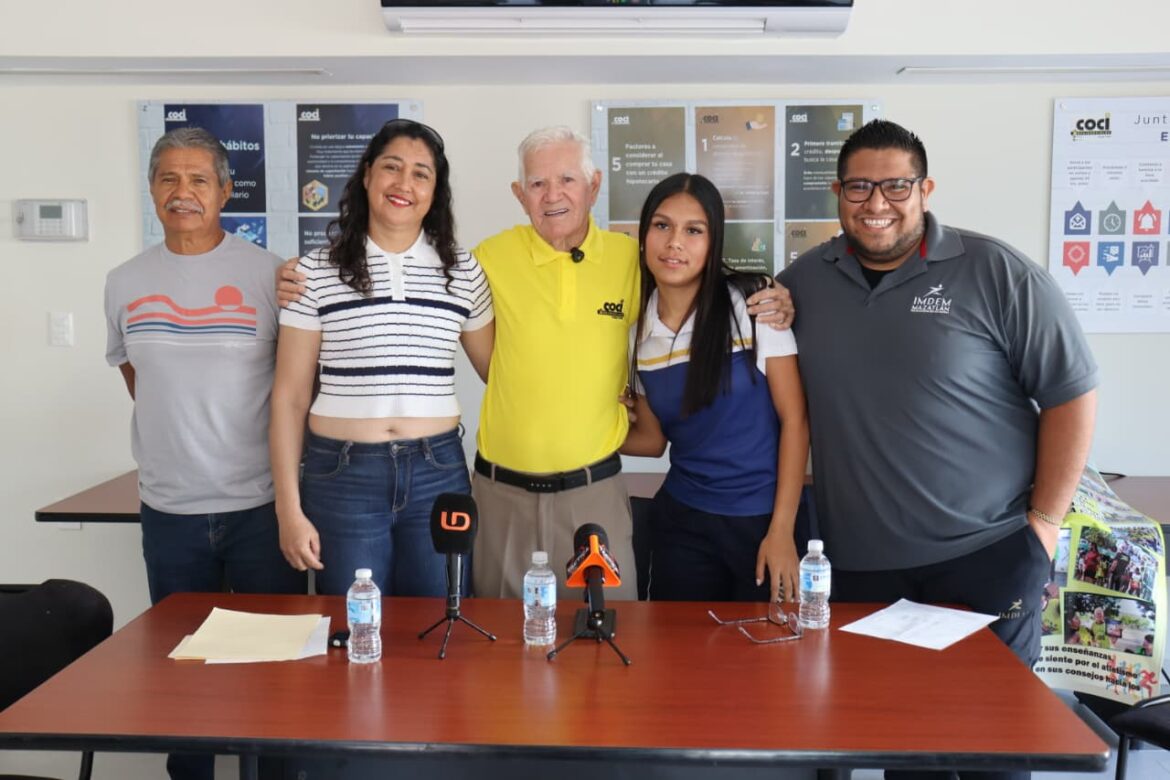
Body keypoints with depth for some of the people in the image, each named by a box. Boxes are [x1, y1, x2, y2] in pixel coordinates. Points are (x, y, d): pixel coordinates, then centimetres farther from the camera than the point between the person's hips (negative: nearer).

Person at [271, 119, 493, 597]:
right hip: (342, 477, -1)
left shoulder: (463, 272, 4)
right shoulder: (316, 273, -1)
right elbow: (290, 397, 1)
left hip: (438, 474, 2)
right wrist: (290, 510, -2)